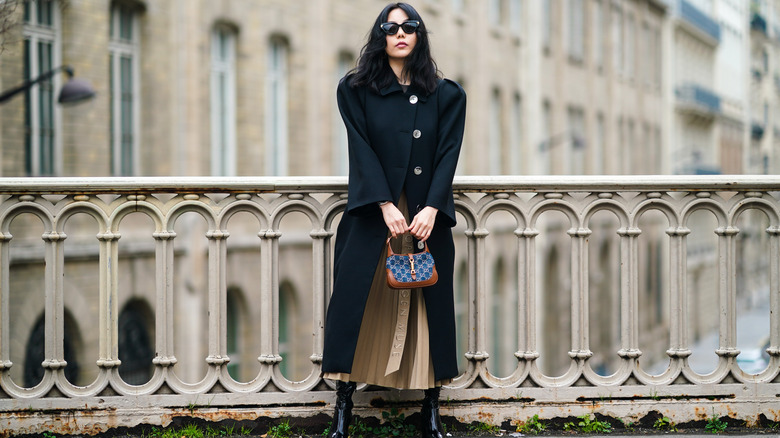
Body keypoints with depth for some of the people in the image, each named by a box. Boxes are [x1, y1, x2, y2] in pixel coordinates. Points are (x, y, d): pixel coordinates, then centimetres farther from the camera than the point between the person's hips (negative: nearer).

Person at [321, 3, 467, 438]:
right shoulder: (357, 90, 6)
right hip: (372, 215, -1)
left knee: (431, 305, 1)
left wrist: (431, 209, -14)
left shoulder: (446, 95, 8)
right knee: (355, 301, -5)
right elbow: (362, 150, -3)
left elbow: (448, 154, 0)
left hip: (428, 217, 1)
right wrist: (386, 206, -15)